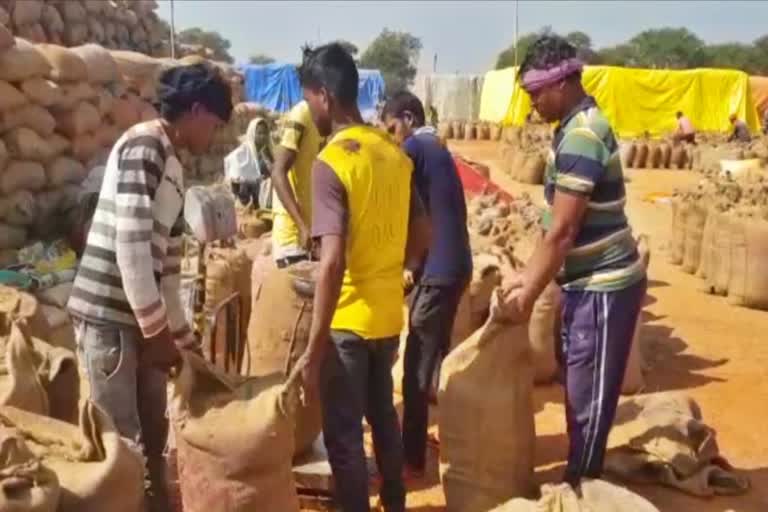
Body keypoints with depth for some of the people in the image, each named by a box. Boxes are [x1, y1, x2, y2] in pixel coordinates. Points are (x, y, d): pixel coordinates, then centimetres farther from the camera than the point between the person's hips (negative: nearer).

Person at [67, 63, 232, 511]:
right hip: (109, 316, -9)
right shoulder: (143, 146, -12)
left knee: (153, 434, 16)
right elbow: (130, 242, -21)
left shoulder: (174, 167, 17)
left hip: (140, 318, 9)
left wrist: (184, 336, 23)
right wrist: (156, 329, -18)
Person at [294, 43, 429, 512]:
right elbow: (422, 237, 11)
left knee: (343, 433, 8)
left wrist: (313, 350, -23)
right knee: (383, 415, 24)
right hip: (389, 314, 8)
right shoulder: (395, 154, 3)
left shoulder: (330, 163, -20)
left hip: (349, 319, -7)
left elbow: (333, 261, -27)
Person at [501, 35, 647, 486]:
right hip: (589, 281, 10)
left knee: (589, 396, 3)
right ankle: (581, 480, 33)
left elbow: (562, 232, -21)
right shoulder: (581, 126, 10)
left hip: (604, 286, -10)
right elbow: (557, 227, 15)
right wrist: (527, 277, 15)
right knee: (578, 390, 19)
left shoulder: (581, 136, -22)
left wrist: (528, 296, -12)